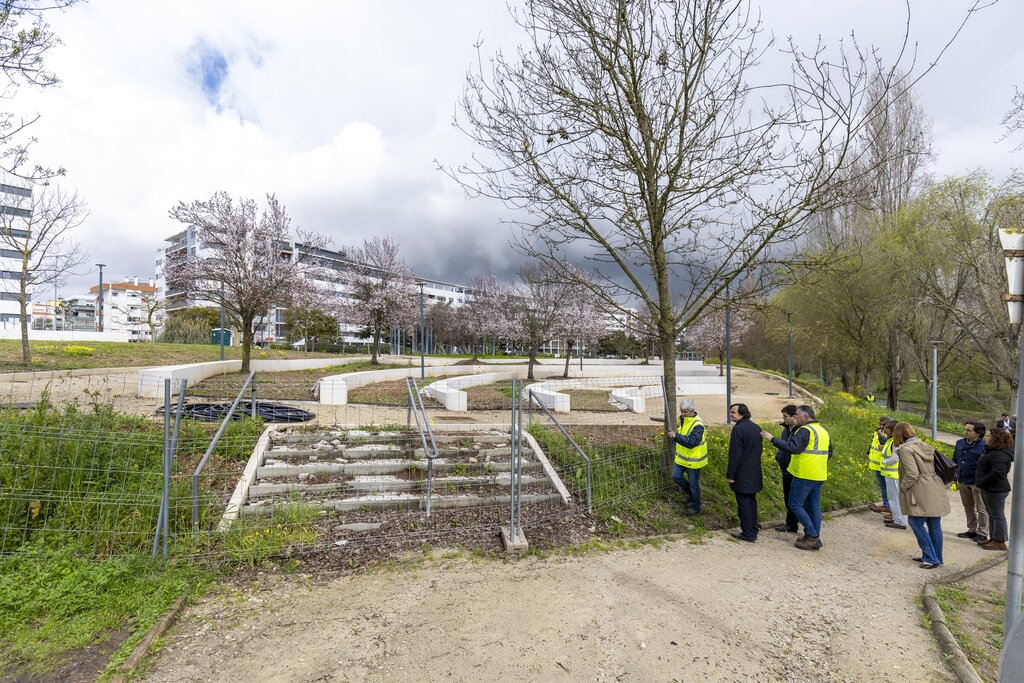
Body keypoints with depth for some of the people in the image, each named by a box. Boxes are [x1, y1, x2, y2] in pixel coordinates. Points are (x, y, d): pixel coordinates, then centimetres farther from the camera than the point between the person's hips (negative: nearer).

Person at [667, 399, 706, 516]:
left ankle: (695, 507, 26)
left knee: (693, 484, 6)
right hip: (682, 457, 7)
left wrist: (676, 436, -46)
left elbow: (691, 442, -36)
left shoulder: (698, 425, -26)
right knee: (676, 476, 5)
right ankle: (688, 492, 32)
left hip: (693, 459, -7)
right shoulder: (682, 419, 2)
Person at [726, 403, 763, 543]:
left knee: (743, 503, 1)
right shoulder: (756, 428, 7)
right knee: (752, 501, 17)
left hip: (742, 475, -8)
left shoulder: (738, 429, -20)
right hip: (755, 473, 8)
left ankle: (748, 534, 7)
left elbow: (735, 454, -20)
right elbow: (759, 449, 17)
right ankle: (753, 530, 26)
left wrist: (730, 474, -14)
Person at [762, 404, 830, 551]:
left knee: (795, 504, 0)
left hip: (805, 475, -9)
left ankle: (812, 535, 0)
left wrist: (772, 439, -27)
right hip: (819, 476, 9)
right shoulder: (823, 431, 14)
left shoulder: (805, 430, -16)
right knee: (814, 506, 13)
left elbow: (793, 447, -29)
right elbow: (829, 453, 24)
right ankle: (815, 538, 18)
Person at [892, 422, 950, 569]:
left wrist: (902, 487, -4)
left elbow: (912, 474, -19)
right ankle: (936, 558, 23)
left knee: (916, 522, 1)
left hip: (922, 494, -9)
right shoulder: (925, 446, 13)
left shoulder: (905, 449, -13)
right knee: (934, 525, 14)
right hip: (935, 492, 9)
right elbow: (934, 467, 16)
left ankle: (931, 558, 3)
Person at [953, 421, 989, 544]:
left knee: (981, 509, 7)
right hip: (962, 482, 7)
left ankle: (982, 533, 18)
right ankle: (972, 530, 30)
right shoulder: (960, 443, 6)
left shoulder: (983, 446, -14)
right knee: (968, 507, 17)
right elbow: (955, 461, 15)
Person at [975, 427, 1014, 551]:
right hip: (989, 489, 11)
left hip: (995, 490, -11)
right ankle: (993, 538, 28)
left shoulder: (999, 455, -22)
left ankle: (999, 542, 10)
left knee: (997, 515, 1)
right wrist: (982, 483, 13)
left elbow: (997, 473, -28)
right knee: (992, 514, 18)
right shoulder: (992, 451, 11)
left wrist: (982, 482, -19)